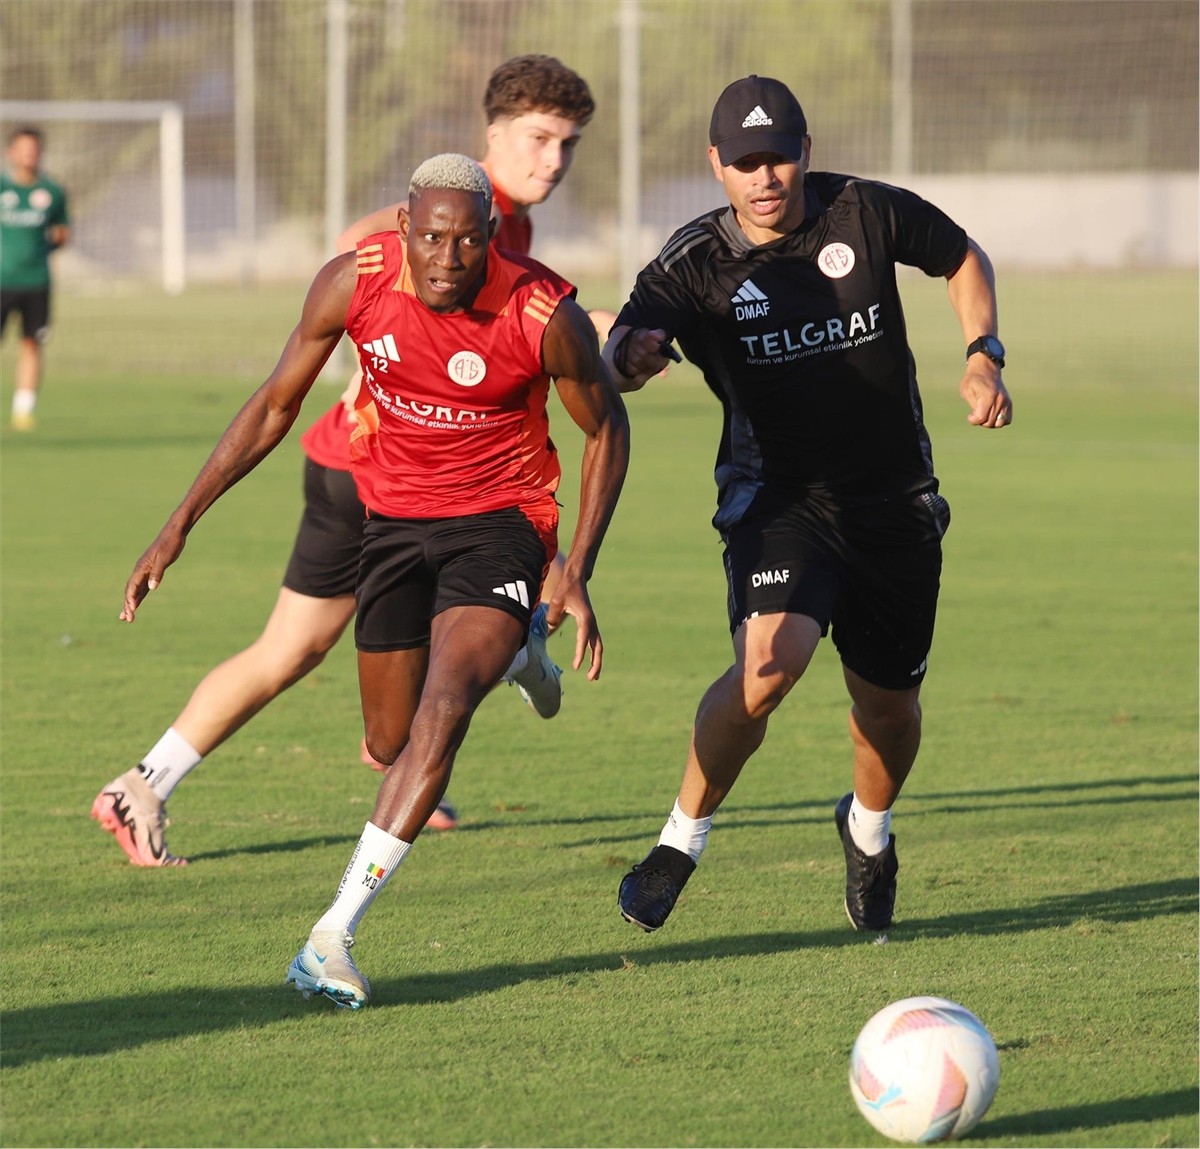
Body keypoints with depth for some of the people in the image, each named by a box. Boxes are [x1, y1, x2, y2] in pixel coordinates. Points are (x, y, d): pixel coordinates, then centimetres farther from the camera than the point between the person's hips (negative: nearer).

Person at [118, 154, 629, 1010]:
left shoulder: (547, 317, -23)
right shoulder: (354, 284, -17)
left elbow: (606, 428, -3)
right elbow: (275, 407, -1)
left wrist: (577, 577, -8)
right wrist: (181, 523, -2)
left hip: (500, 522, -4)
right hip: (395, 516, 4)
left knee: (443, 708, -26)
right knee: (393, 742, 14)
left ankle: (335, 933, -26)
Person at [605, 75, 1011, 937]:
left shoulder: (867, 213, -7)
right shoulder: (695, 265, -13)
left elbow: (964, 258, 12)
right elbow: (617, 362, -26)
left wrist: (984, 357, -2)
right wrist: (632, 354, -50)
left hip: (896, 501, 3)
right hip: (780, 499, -3)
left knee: (889, 703, 11)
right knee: (770, 658, -28)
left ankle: (869, 832, 44)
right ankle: (681, 843, -10)